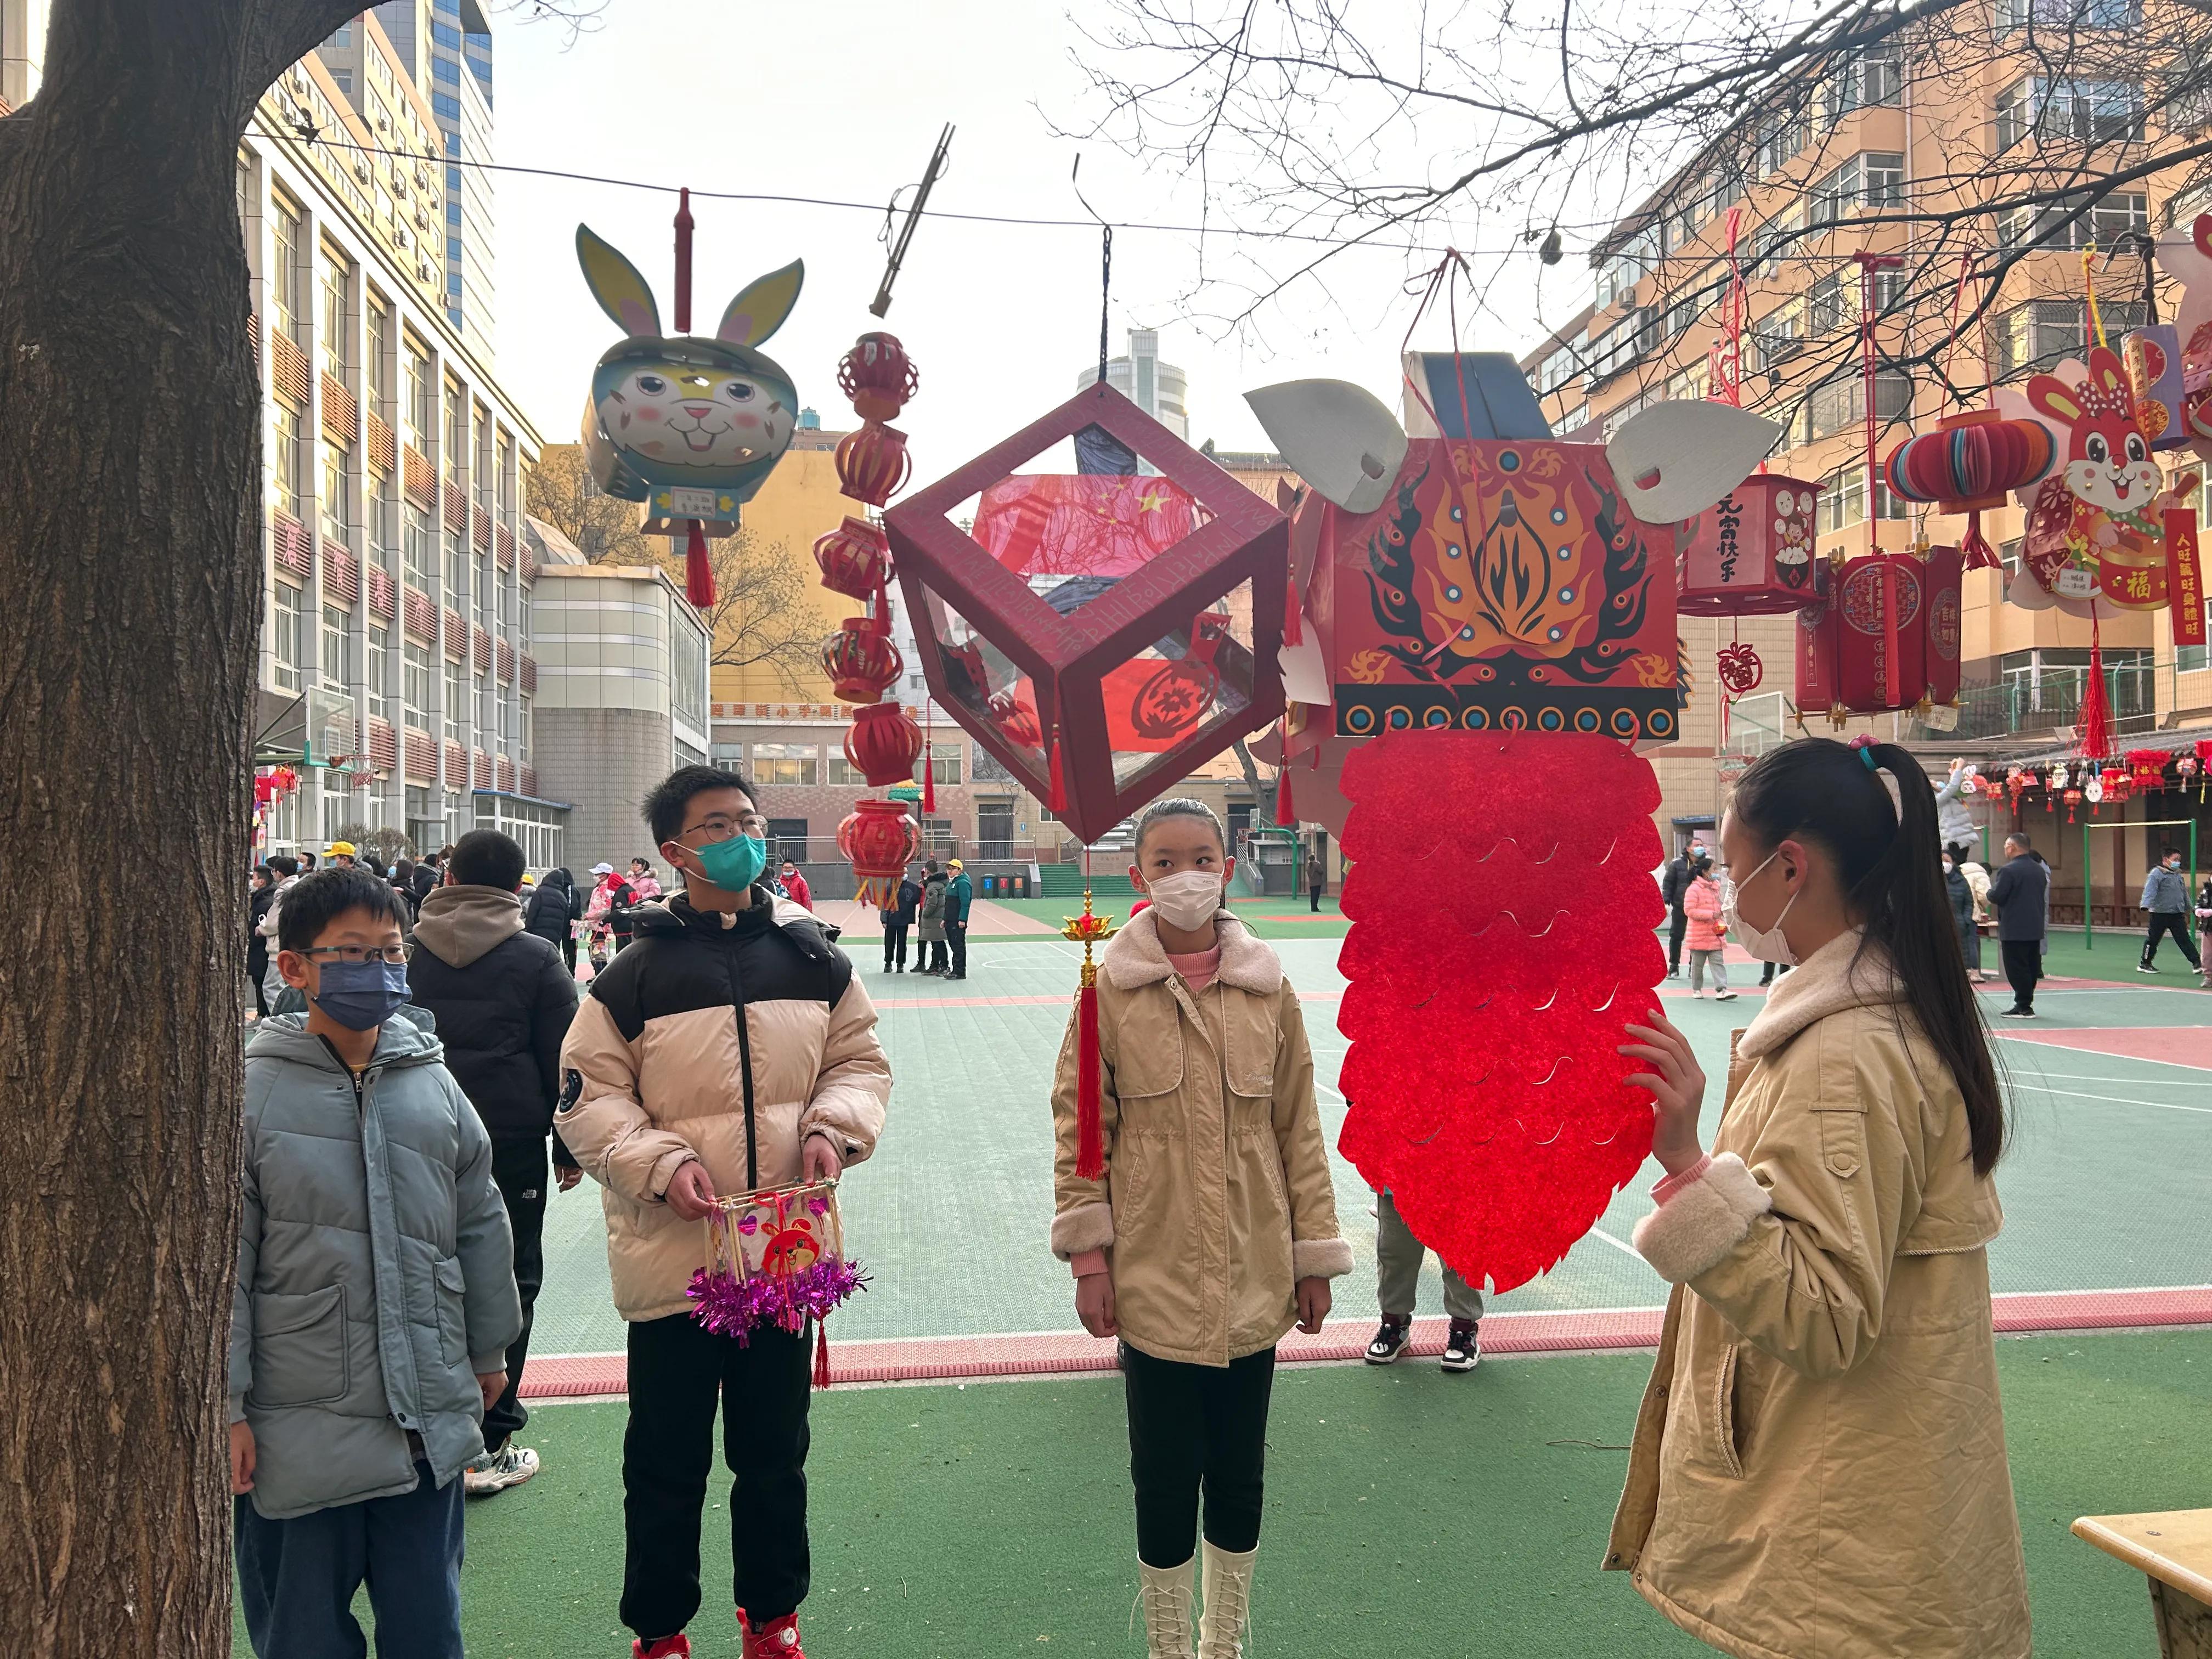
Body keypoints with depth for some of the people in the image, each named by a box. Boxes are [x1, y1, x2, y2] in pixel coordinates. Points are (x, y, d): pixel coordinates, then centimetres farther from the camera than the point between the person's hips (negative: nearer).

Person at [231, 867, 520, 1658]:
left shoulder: (433, 1082, 2)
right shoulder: (252, 1093, -10)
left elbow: (480, 1226, 12)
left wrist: (487, 1351, 17)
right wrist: (226, 1406, -7)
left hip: (430, 1421, 3)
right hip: (298, 1435, -3)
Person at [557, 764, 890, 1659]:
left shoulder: (812, 956, 3)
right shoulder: (636, 971, -5)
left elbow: (861, 1059, 10)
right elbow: (588, 1097, -3)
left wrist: (833, 1126, -9)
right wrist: (660, 1163, -18)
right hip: (671, 1252, -2)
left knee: (775, 1450, 18)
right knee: (668, 1460, 10)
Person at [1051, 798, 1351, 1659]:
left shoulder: (1268, 990, 0)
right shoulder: (1109, 991, -6)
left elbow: (1299, 1129, 5)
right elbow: (1079, 1128, -2)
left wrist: (1315, 1255, 6)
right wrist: (1088, 1256, -5)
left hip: (1253, 1281, 2)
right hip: (1154, 1279, -2)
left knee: (1239, 1470, 15)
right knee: (1165, 1475, 8)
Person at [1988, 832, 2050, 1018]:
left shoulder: (2009, 871, -15)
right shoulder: (2040, 870, 11)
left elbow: (1996, 897, -17)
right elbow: (2043, 897, 19)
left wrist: (1989, 890, 4)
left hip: (2014, 931, -8)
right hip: (2035, 928, 8)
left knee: (2017, 969, -3)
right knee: (2031, 967, 12)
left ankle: (2023, 1007, -3)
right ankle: (2026, 1005, 18)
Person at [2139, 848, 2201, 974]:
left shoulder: (2178, 875, 14)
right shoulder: (2156, 874, -10)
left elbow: (2184, 893, 26)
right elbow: (2150, 890, -24)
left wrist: (2188, 908, 30)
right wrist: (2146, 905, -37)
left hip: (2177, 914, 6)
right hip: (2160, 913, -6)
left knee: (2184, 939, 4)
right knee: (2153, 939, 4)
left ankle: (2197, 963, 2)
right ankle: (2144, 964, 15)